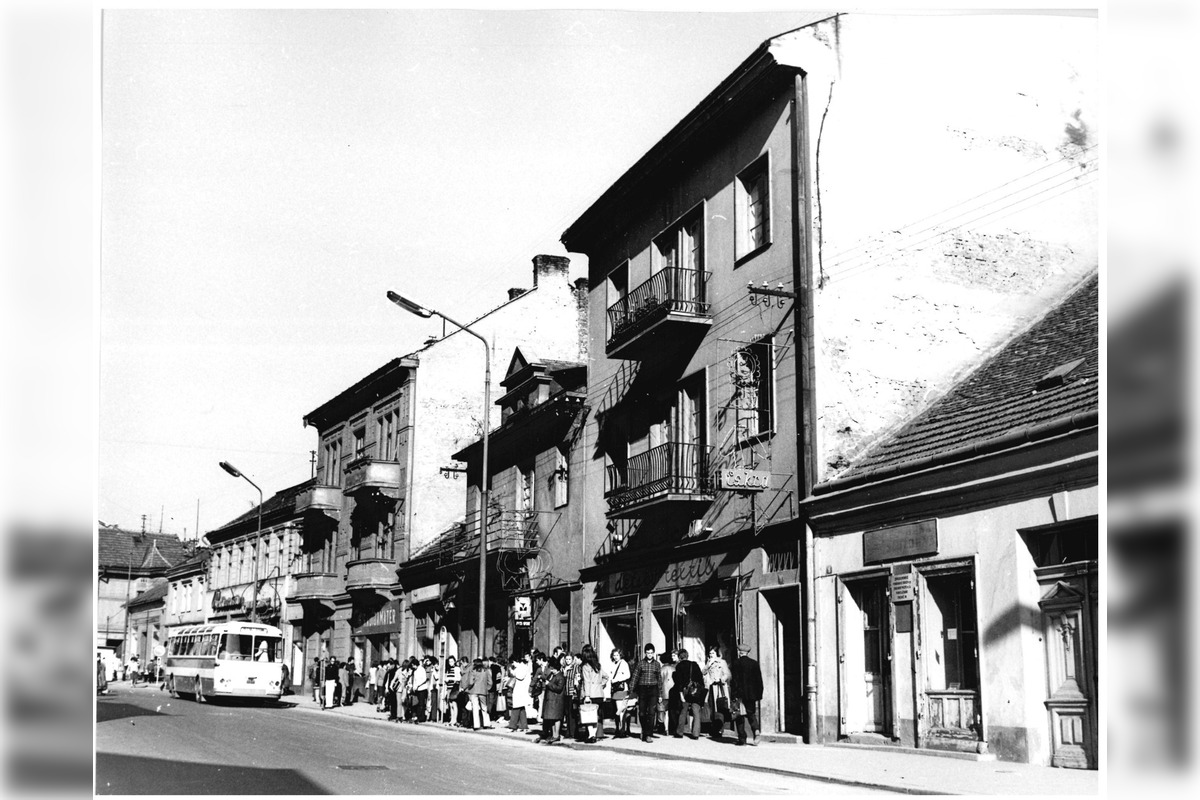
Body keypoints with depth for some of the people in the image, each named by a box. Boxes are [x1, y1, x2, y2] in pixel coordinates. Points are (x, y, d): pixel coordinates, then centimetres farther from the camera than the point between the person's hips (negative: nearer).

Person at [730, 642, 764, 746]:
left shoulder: (737, 663, -8)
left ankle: (742, 738, 2)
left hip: (740, 694, -4)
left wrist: (733, 696, -8)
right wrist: (759, 694, 12)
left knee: (739, 716, 4)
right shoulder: (754, 663, 4)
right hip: (752, 694, 4)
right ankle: (755, 729, -9)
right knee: (751, 713, 15)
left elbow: (734, 680, -10)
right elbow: (759, 680, 6)